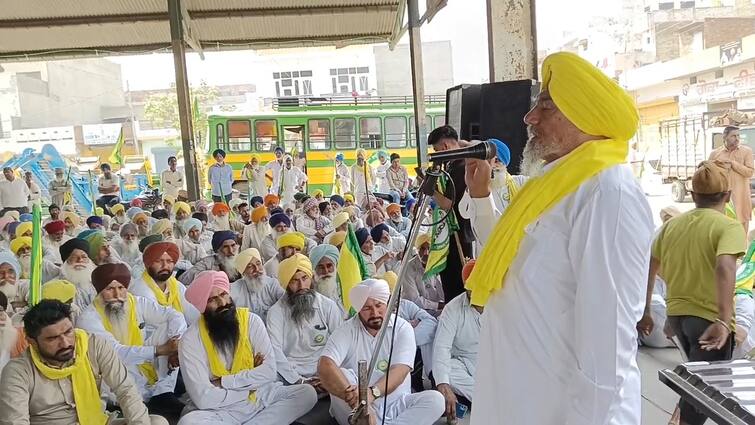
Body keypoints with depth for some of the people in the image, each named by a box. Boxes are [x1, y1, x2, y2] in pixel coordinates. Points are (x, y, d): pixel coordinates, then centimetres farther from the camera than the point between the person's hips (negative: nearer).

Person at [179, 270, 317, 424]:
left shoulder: (251, 321, -4)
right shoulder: (190, 340, -11)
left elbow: (269, 371, -10)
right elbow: (203, 398, -19)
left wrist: (223, 382, -14)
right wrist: (251, 377, -11)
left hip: (261, 398, 3)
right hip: (221, 410, -2)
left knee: (307, 393, -16)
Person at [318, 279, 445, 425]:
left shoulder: (403, 328, -4)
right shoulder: (347, 331, -6)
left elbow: (400, 371, -18)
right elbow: (325, 367, -22)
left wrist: (372, 392, -38)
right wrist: (352, 397, -40)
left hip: (396, 405, 2)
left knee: (435, 399, -24)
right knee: (340, 374, -28)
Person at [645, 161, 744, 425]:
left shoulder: (671, 225, 5)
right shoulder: (729, 227, -11)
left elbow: (649, 270, 9)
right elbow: (725, 269, -29)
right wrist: (724, 321, -36)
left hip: (676, 314, 6)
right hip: (710, 319, -6)